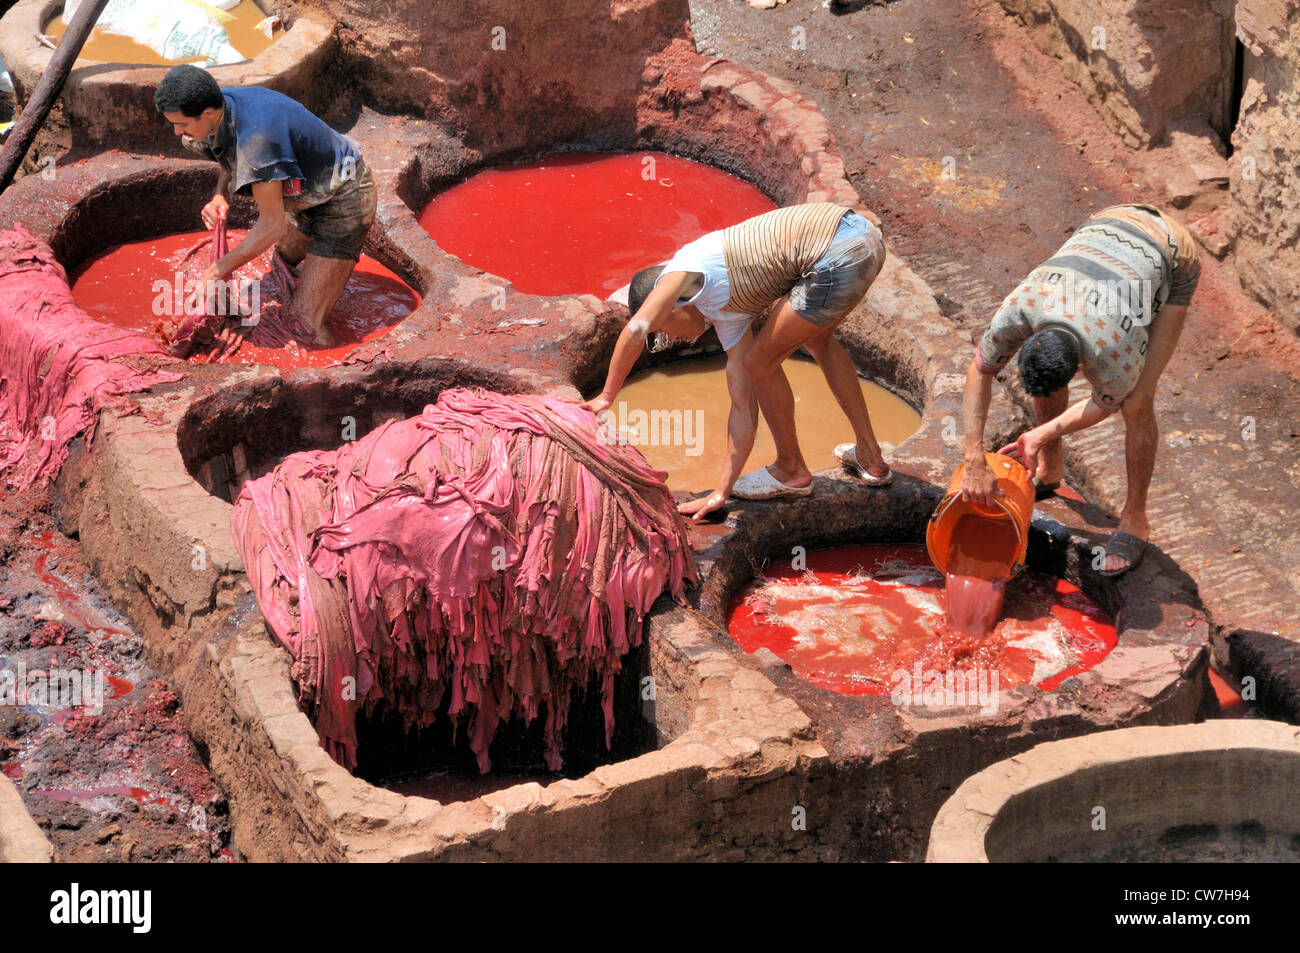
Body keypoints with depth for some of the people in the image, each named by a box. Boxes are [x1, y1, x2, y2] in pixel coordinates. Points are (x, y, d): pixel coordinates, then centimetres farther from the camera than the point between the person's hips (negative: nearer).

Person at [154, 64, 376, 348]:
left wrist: (221, 269, -20)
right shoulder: (219, 106, -12)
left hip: (344, 199, -9)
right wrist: (220, 198, -12)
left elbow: (273, 225, -30)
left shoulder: (255, 137, -39)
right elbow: (229, 163, 12)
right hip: (307, 195, 10)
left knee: (304, 319, -12)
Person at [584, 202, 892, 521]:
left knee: (760, 364, 5)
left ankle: (792, 470, 25)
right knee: (816, 338, 35)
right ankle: (870, 456, 42)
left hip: (840, 252, -10)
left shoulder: (682, 268, 7)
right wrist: (721, 492, 24)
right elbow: (743, 407, 24)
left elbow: (636, 330, -9)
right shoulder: (727, 314, 26)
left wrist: (606, 397, 4)